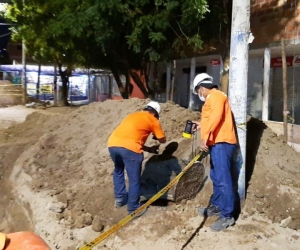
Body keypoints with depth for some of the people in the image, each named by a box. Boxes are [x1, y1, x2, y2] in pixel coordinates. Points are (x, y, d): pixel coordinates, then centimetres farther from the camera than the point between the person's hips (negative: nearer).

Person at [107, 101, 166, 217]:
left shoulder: (133, 115, 31)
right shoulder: (153, 120, 15)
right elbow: (162, 140, 21)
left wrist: (148, 149, 39)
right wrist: (155, 136, 42)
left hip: (112, 143, 6)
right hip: (129, 147, -6)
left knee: (118, 171, 31)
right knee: (134, 180, 9)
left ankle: (119, 198, 38)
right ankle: (133, 209, 18)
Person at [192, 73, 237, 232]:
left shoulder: (215, 95, -8)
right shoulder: (212, 98, 24)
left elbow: (216, 116, -24)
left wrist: (205, 136, -29)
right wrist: (202, 125, 37)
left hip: (221, 143, -11)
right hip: (217, 143, 11)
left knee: (223, 180, -9)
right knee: (216, 177, 18)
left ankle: (227, 216, -5)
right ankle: (216, 206, 30)